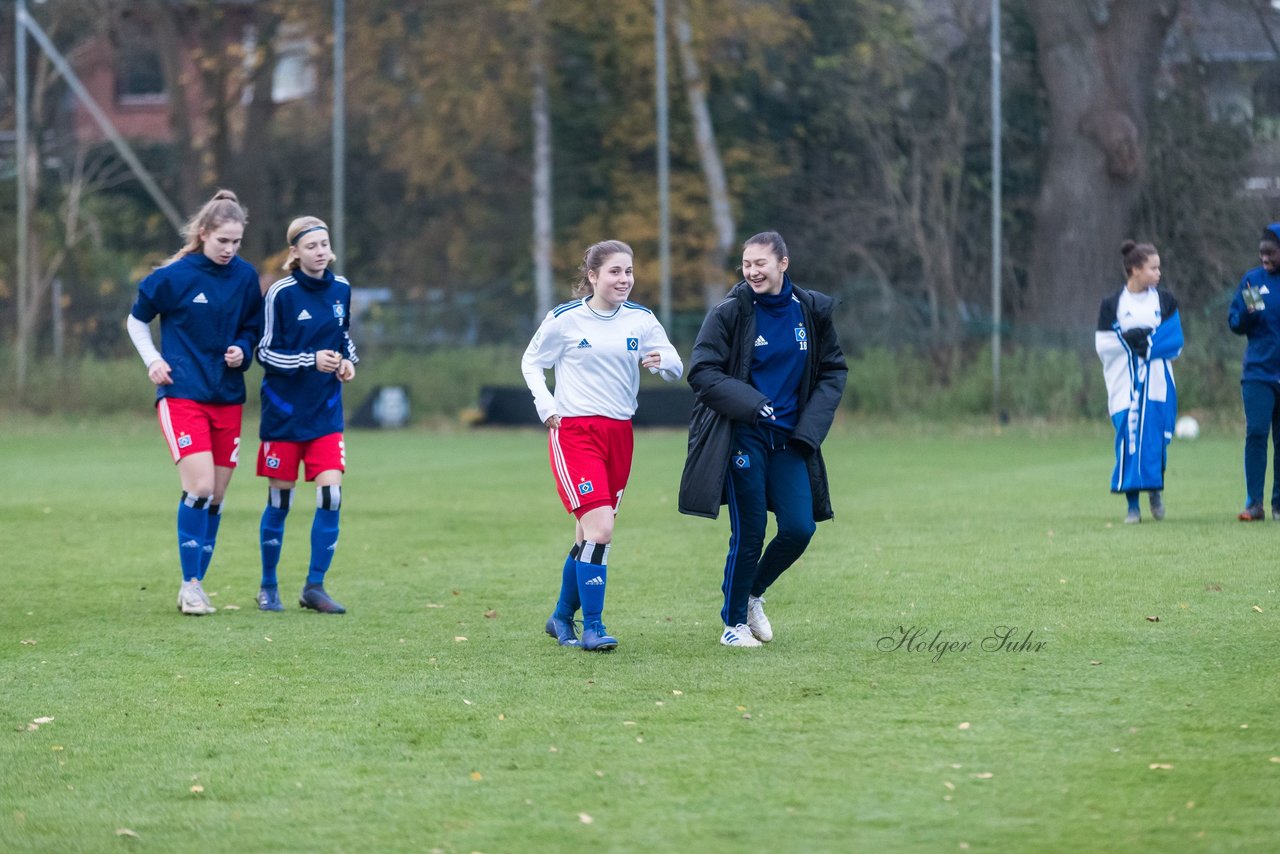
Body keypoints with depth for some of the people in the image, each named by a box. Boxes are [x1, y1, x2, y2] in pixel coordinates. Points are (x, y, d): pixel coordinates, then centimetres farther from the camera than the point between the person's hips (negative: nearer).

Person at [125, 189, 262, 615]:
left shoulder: (245, 276, 3)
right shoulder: (173, 276, -8)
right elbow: (136, 320, 6)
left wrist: (243, 350, -4)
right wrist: (153, 360, -6)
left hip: (227, 398, 5)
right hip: (182, 395, -5)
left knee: (215, 497, 6)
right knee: (199, 487, -17)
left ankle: (195, 586, 17)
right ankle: (190, 585, -8)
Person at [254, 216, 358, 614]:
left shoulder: (341, 289, 4)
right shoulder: (281, 294, -11)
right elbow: (266, 352, -9)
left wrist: (347, 361, -1)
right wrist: (311, 360, -21)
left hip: (326, 413, 4)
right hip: (284, 412, -4)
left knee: (331, 496, -8)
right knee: (279, 501, 4)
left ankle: (315, 586, 2)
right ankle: (268, 587, 20)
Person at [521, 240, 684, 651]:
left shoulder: (641, 319, 5)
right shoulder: (565, 319, -5)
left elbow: (676, 367, 4)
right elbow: (531, 363, 7)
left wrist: (662, 361, -19)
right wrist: (546, 406, -6)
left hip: (619, 433, 5)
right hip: (573, 432, -5)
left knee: (589, 533, 11)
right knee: (600, 527, -18)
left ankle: (562, 617, 30)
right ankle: (592, 627, -12)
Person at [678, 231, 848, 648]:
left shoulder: (812, 311, 4)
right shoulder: (730, 312, -7)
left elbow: (834, 371, 13)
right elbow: (702, 372, -10)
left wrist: (810, 425, -1)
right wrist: (752, 404, -21)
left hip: (789, 440, 4)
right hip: (743, 437, -4)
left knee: (799, 529, -4)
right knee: (749, 533, -4)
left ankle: (753, 594, 23)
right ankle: (734, 621, 14)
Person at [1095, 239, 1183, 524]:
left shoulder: (1166, 302, 8)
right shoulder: (1112, 305, 5)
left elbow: (1175, 341, -1)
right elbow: (1102, 345, 0)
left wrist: (1147, 344, -14)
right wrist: (1127, 339, -15)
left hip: (1158, 383, 1)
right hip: (1126, 385, -1)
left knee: (1155, 439, -4)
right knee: (1129, 440, -9)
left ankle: (1155, 490, 22)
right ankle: (1132, 504, -1)